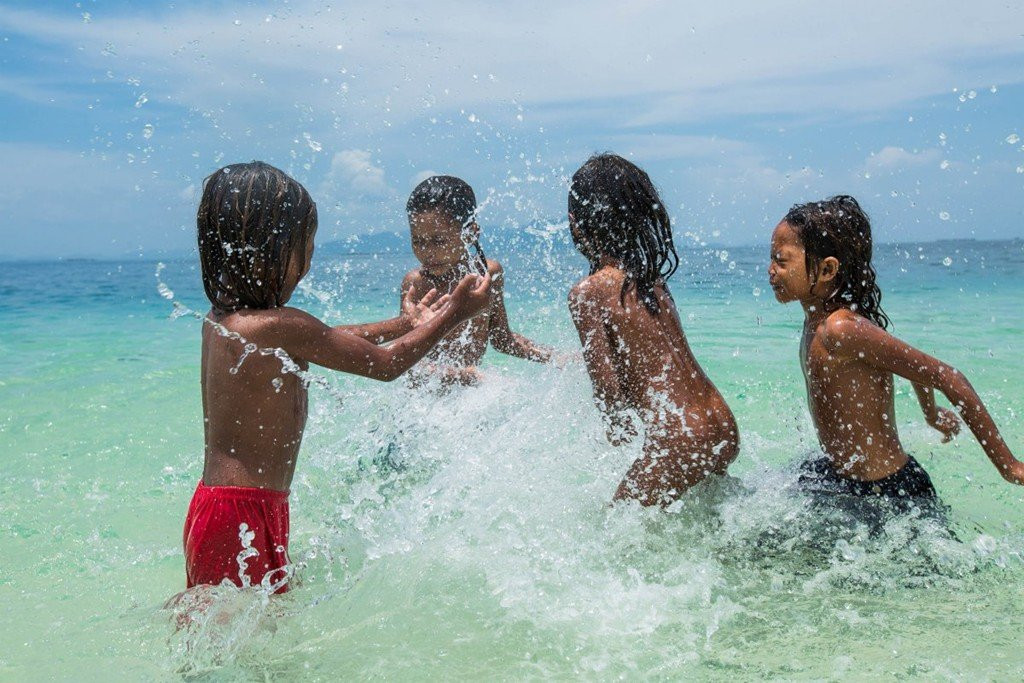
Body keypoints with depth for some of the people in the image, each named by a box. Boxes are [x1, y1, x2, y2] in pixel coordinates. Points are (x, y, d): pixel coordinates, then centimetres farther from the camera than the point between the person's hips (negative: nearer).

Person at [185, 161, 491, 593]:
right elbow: (386, 365, -12)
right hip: (245, 517, -9)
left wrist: (404, 324, 24)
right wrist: (452, 316, 0)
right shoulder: (280, 326, -22)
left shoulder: (221, 317, 6)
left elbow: (320, 342, 18)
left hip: (214, 500, 10)